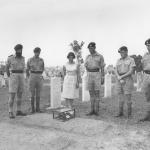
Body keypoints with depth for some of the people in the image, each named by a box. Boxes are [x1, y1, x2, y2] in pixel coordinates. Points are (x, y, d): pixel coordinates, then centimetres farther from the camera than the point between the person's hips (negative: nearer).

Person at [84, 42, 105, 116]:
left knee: (97, 93, -4)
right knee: (91, 93, 3)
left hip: (97, 75, -3)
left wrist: (102, 78, -5)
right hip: (89, 75, 3)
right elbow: (86, 67, 11)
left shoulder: (100, 56, 2)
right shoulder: (87, 57, 13)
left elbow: (102, 68, 0)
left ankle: (96, 110, 4)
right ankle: (92, 110, 9)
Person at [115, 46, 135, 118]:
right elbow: (116, 72, 2)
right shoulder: (118, 61, 11)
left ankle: (129, 113, 10)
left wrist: (121, 77, -15)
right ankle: (121, 112, 15)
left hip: (127, 80, -4)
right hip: (119, 80, 5)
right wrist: (120, 79, -14)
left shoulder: (131, 60, -3)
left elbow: (130, 72, -13)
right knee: (120, 97, 6)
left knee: (128, 97, -5)